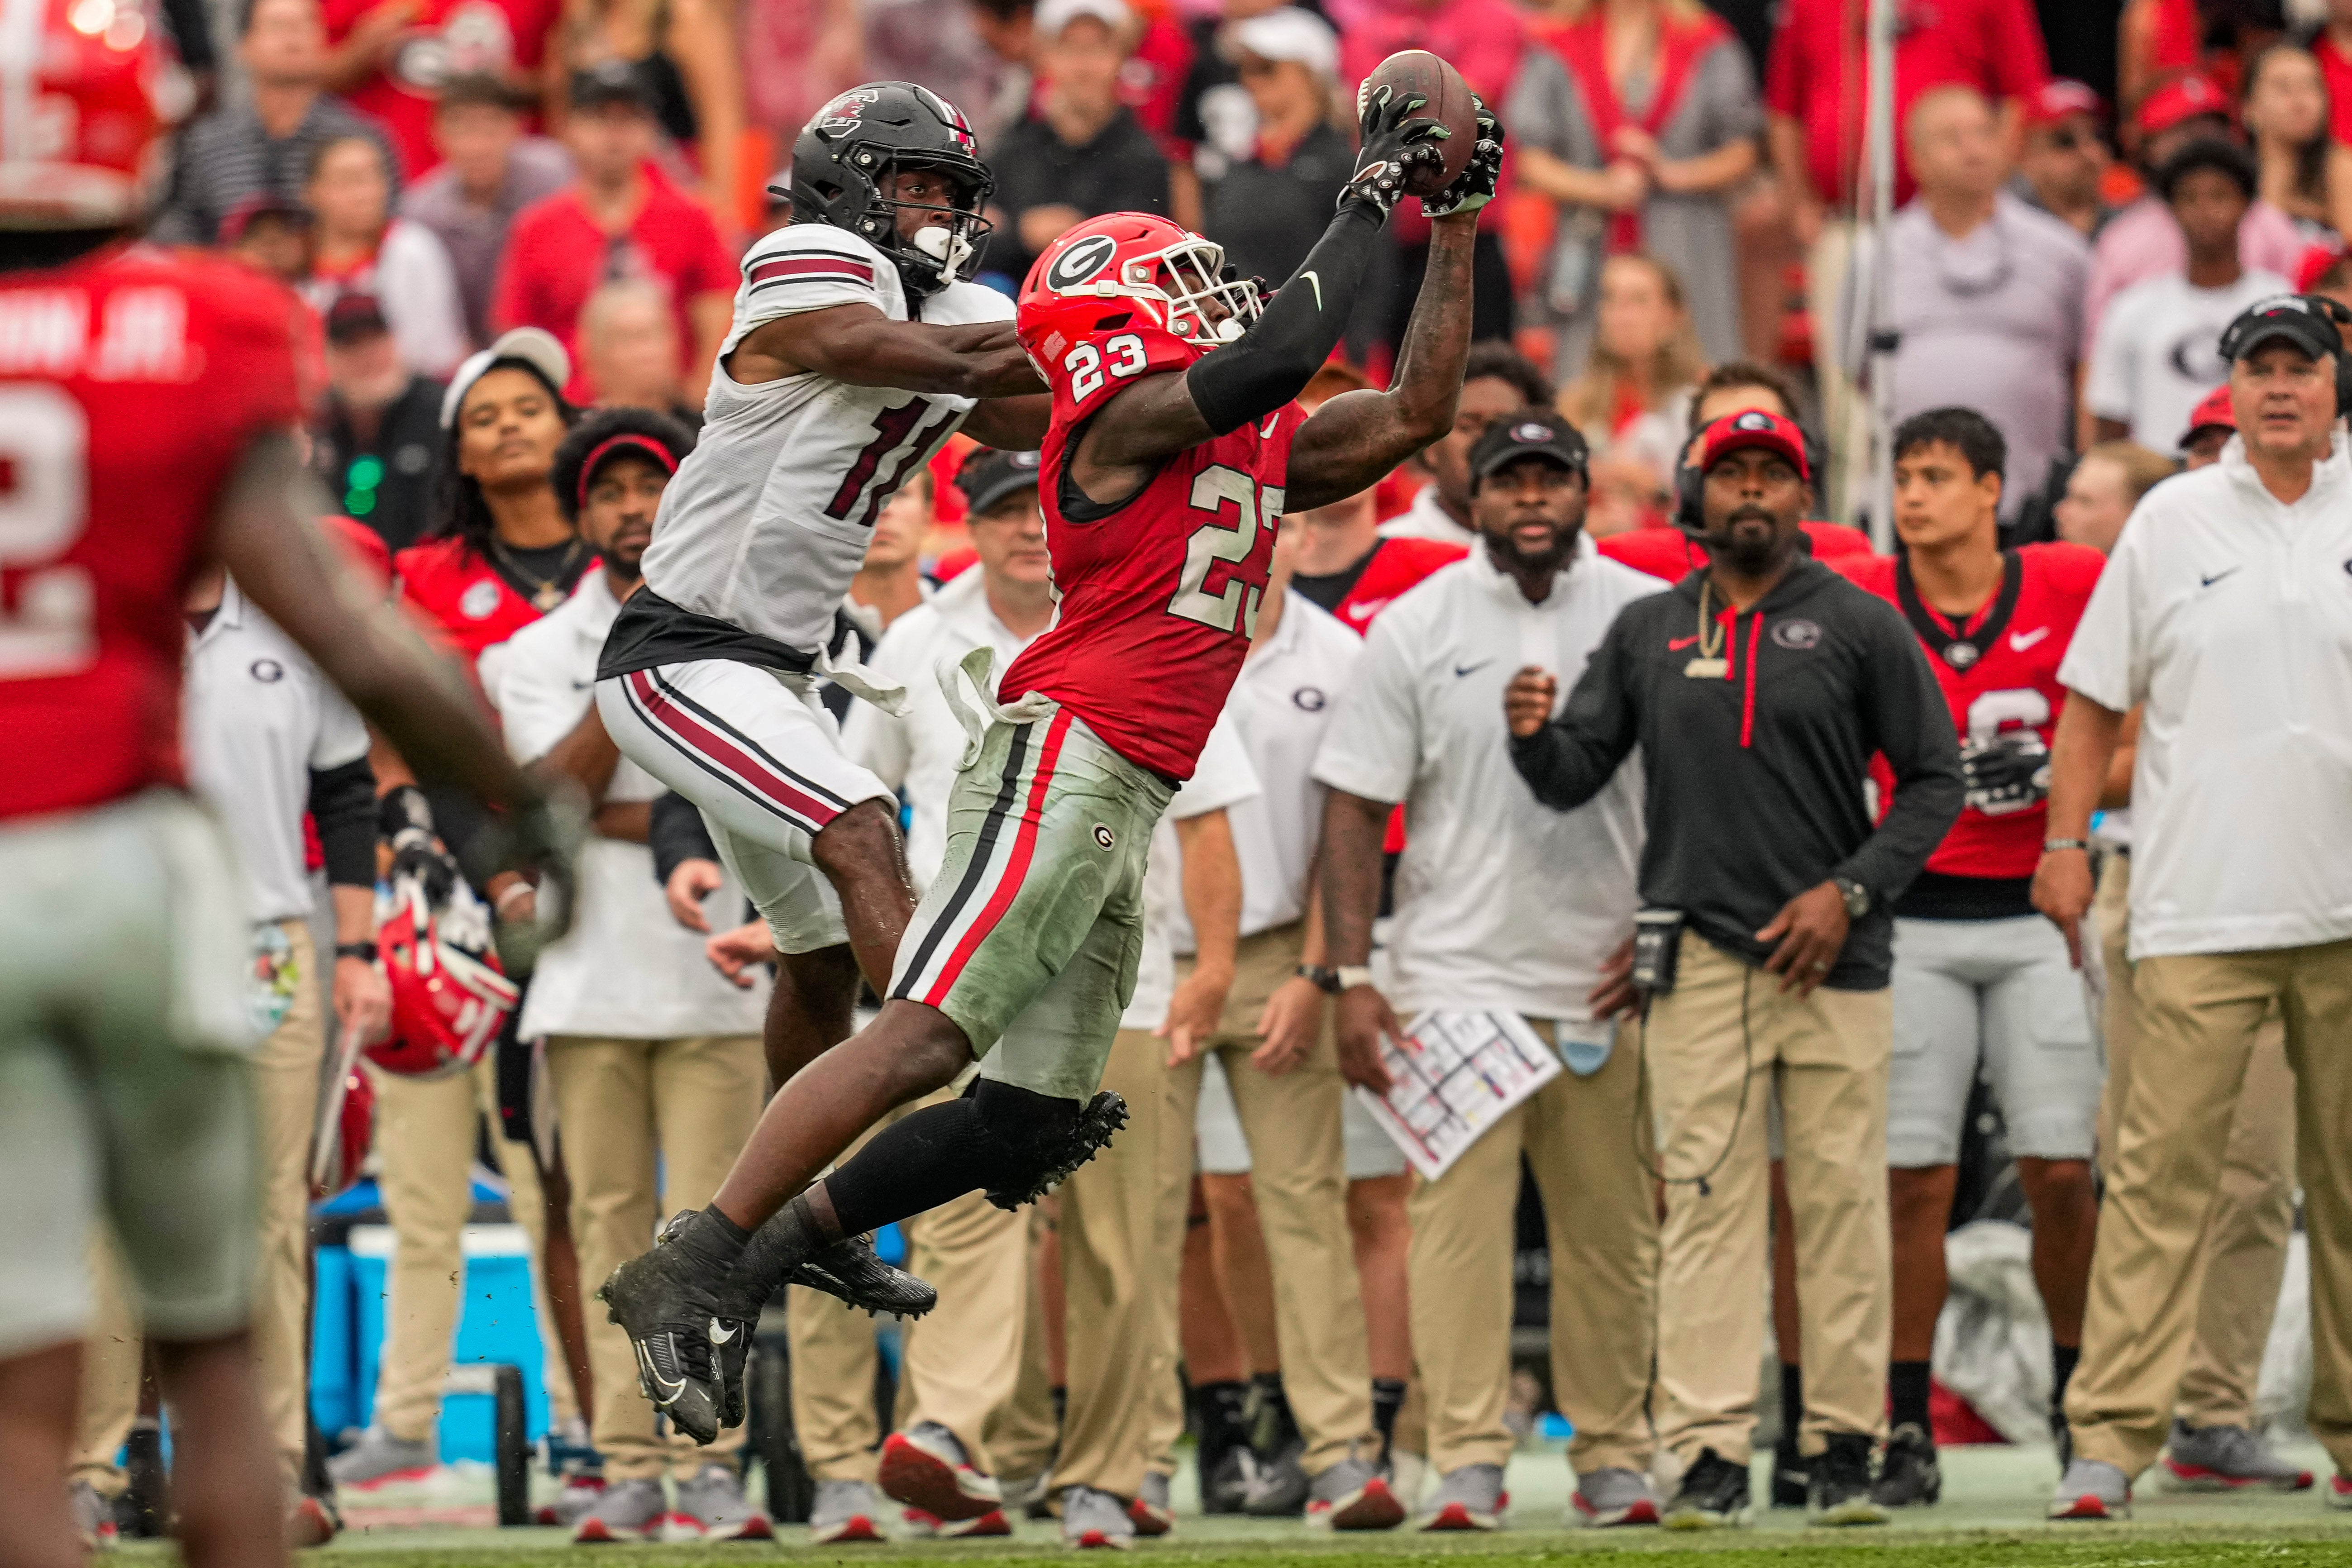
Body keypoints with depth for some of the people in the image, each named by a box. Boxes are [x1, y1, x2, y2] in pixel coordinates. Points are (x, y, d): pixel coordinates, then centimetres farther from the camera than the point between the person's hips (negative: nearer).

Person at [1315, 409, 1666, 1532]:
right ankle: (1466, 1463, -5)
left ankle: (1613, 1457, 11)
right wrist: (1351, 976, -5)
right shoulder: (1418, 627, 4)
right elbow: (1355, 808, 2)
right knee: (1459, 1218, -7)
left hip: (1609, 976, 1)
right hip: (1458, 973, -1)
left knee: (1611, 1229, 4)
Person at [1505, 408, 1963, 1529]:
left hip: (1834, 961, -1)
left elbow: (1934, 780, 3)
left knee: (1842, 1200, -1)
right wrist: (1533, 735, -12)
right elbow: (1573, 777, 12)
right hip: (1698, 959, 1)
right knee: (1706, 1201, -5)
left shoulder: (1859, 626, 4)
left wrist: (1850, 891, -8)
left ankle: (1844, 1446, 5)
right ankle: (1710, 1455, -8)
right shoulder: (1646, 633, 13)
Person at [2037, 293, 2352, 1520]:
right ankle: (2110, 1439, -8)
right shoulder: (2171, 522, 7)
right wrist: (2066, 840, 3)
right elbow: (2096, 694, 10)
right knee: (2158, 1174, -7)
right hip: (2199, 912, -1)